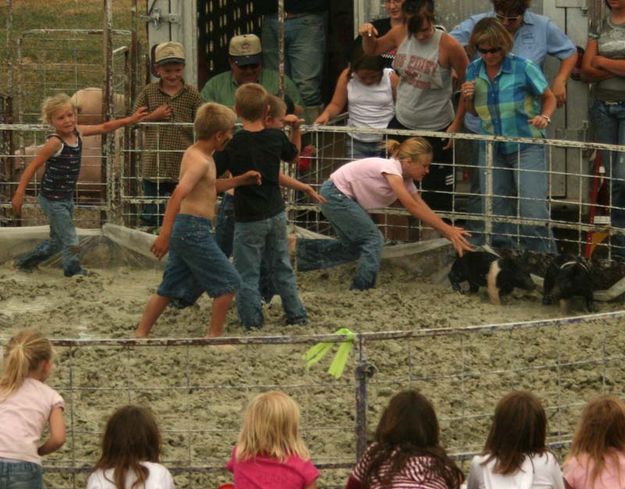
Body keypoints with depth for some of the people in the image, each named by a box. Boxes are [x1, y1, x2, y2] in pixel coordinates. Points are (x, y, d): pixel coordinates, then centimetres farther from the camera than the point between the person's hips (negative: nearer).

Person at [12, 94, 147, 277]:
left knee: (58, 240, 21)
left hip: (67, 198, 8)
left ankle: (25, 262, 35)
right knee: (70, 242, -4)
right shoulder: (55, 142, -22)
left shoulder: (77, 132, -1)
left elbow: (104, 127, 10)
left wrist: (130, 120, 7)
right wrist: (19, 194, -21)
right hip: (52, 199, -8)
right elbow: (32, 167, -19)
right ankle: (75, 273, 12)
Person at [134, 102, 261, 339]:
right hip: (194, 228, -10)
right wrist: (165, 235, -33)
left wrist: (240, 180, 24)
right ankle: (214, 335, 6)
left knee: (170, 288, 13)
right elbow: (178, 195, -27)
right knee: (228, 282, 1)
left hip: (184, 230, 10)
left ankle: (140, 334, 12)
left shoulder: (194, 153, 14)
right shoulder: (200, 161, -16)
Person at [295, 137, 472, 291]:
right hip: (335, 194, -10)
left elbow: (423, 208, -1)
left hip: (344, 198, 10)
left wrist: (448, 230, -13)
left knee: (352, 247, 15)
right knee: (373, 240, -10)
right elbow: (412, 207, -29)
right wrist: (447, 230, -28)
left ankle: (299, 248, 19)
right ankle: (362, 290, -5)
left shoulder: (406, 179, 2)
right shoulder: (391, 168, -26)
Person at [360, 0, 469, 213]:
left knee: (437, 197, 5)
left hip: (436, 130, -5)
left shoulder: (448, 45, -20)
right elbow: (372, 50, 14)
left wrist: (457, 123, -11)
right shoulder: (400, 34, -6)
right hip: (401, 123, 5)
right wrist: (367, 34, -8)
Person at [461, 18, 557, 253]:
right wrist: (468, 98, -6)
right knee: (496, 214, 8)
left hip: (526, 147, -5)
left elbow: (549, 98, 2)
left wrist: (545, 117, -18)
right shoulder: (473, 70, 3)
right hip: (492, 150, 5)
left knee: (532, 210, -14)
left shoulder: (523, 67, -9)